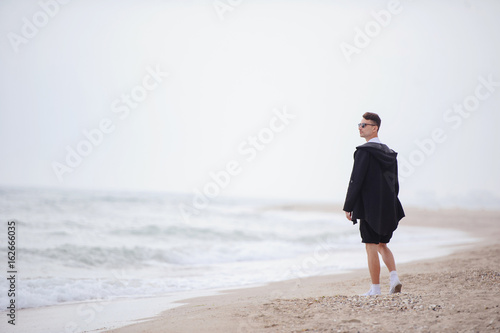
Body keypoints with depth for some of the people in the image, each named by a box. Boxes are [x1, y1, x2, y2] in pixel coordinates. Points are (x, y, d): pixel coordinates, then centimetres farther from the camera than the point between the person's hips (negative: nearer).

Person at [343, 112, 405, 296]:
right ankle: (394, 277, 3)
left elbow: (356, 181, -16)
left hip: (369, 208, -7)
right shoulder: (389, 153, 10)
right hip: (388, 209, 7)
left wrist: (348, 207, -10)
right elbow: (395, 184, 13)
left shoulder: (364, 151, -13)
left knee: (371, 247, 0)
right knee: (382, 245, 19)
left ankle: (375, 289, 3)